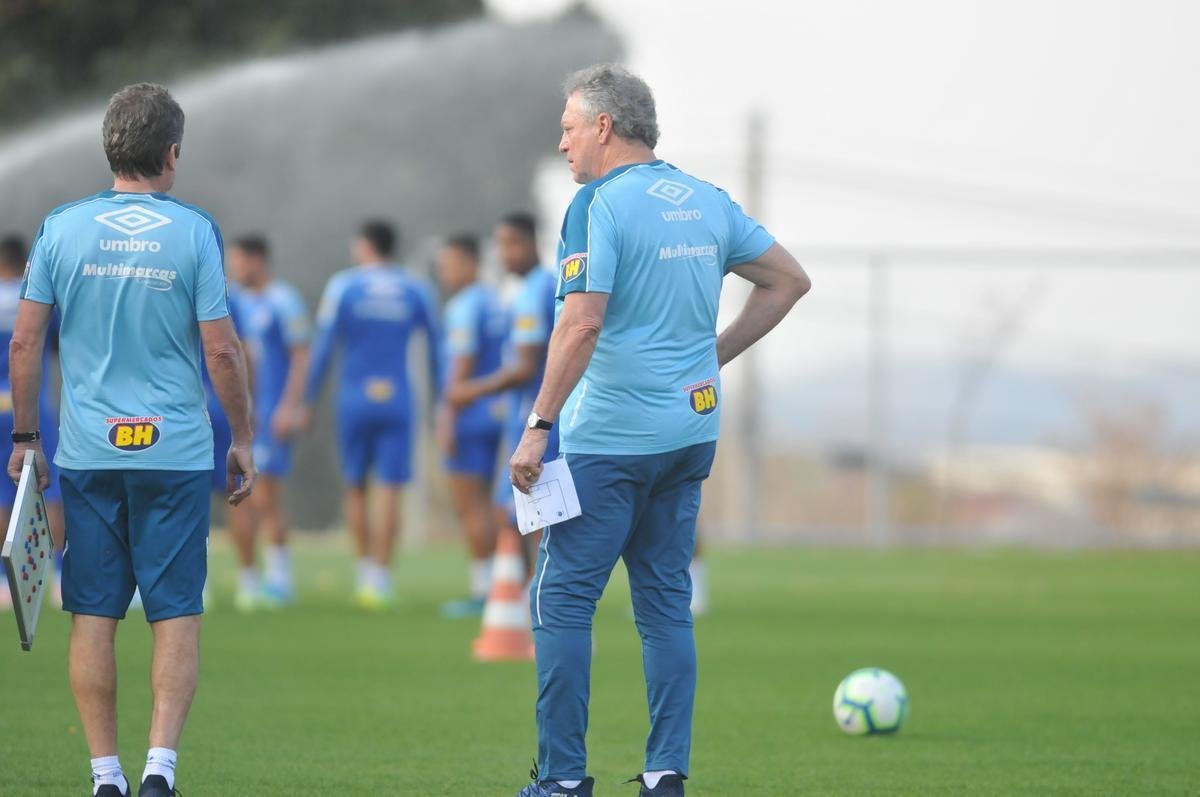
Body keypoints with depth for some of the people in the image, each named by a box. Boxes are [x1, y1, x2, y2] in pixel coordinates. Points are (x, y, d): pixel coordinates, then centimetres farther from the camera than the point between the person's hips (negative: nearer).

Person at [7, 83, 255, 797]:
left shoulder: (62, 228, 2)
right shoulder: (193, 231, -4)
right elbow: (222, 350, -4)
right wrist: (243, 438, 8)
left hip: (87, 454, 2)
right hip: (176, 450, -2)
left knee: (95, 617, 6)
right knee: (177, 615, 3)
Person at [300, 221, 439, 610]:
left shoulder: (343, 286, -1)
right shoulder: (416, 291, 5)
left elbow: (323, 347, -4)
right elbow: (437, 351, 9)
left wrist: (308, 402, 2)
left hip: (354, 400, -1)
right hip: (397, 402, 1)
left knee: (355, 489, 13)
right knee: (390, 494, -2)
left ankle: (365, 570, 11)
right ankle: (379, 581, -8)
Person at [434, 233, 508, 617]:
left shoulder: (464, 308, -13)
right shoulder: (497, 305, 15)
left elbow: (462, 368, -18)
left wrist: (448, 421, -17)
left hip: (469, 415, -9)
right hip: (496, 413, 9)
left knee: (469, 506, -6)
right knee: (480, 505, 13)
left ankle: (484, 592, -8)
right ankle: (488, 586, 11)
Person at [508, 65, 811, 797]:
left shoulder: (601, 205, -12)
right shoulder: (708, 201, 10)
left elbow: (582, 324, -20)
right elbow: (789, 279, 17)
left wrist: (539, 427, -16)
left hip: (610, 436, -7)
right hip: (693, 429, 7)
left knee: (562, 600, -1)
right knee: (667, 603, 11)